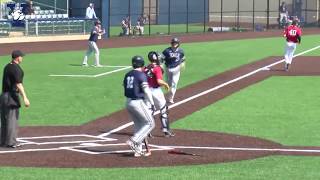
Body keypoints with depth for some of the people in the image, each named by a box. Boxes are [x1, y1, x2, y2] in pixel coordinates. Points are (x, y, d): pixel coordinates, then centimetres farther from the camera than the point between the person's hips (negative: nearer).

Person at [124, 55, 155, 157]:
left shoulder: (127, 75, 12)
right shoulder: (141, 75, -10)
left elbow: (126, 88, 14)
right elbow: (146, 90, -15)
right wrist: (152, 104, -11)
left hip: (128, 103, 8)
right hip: (138, 102, -8)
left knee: (138, 125, 17)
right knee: (150, 123, 2)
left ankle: (138, 150, 14)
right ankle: (134, 141, -12)